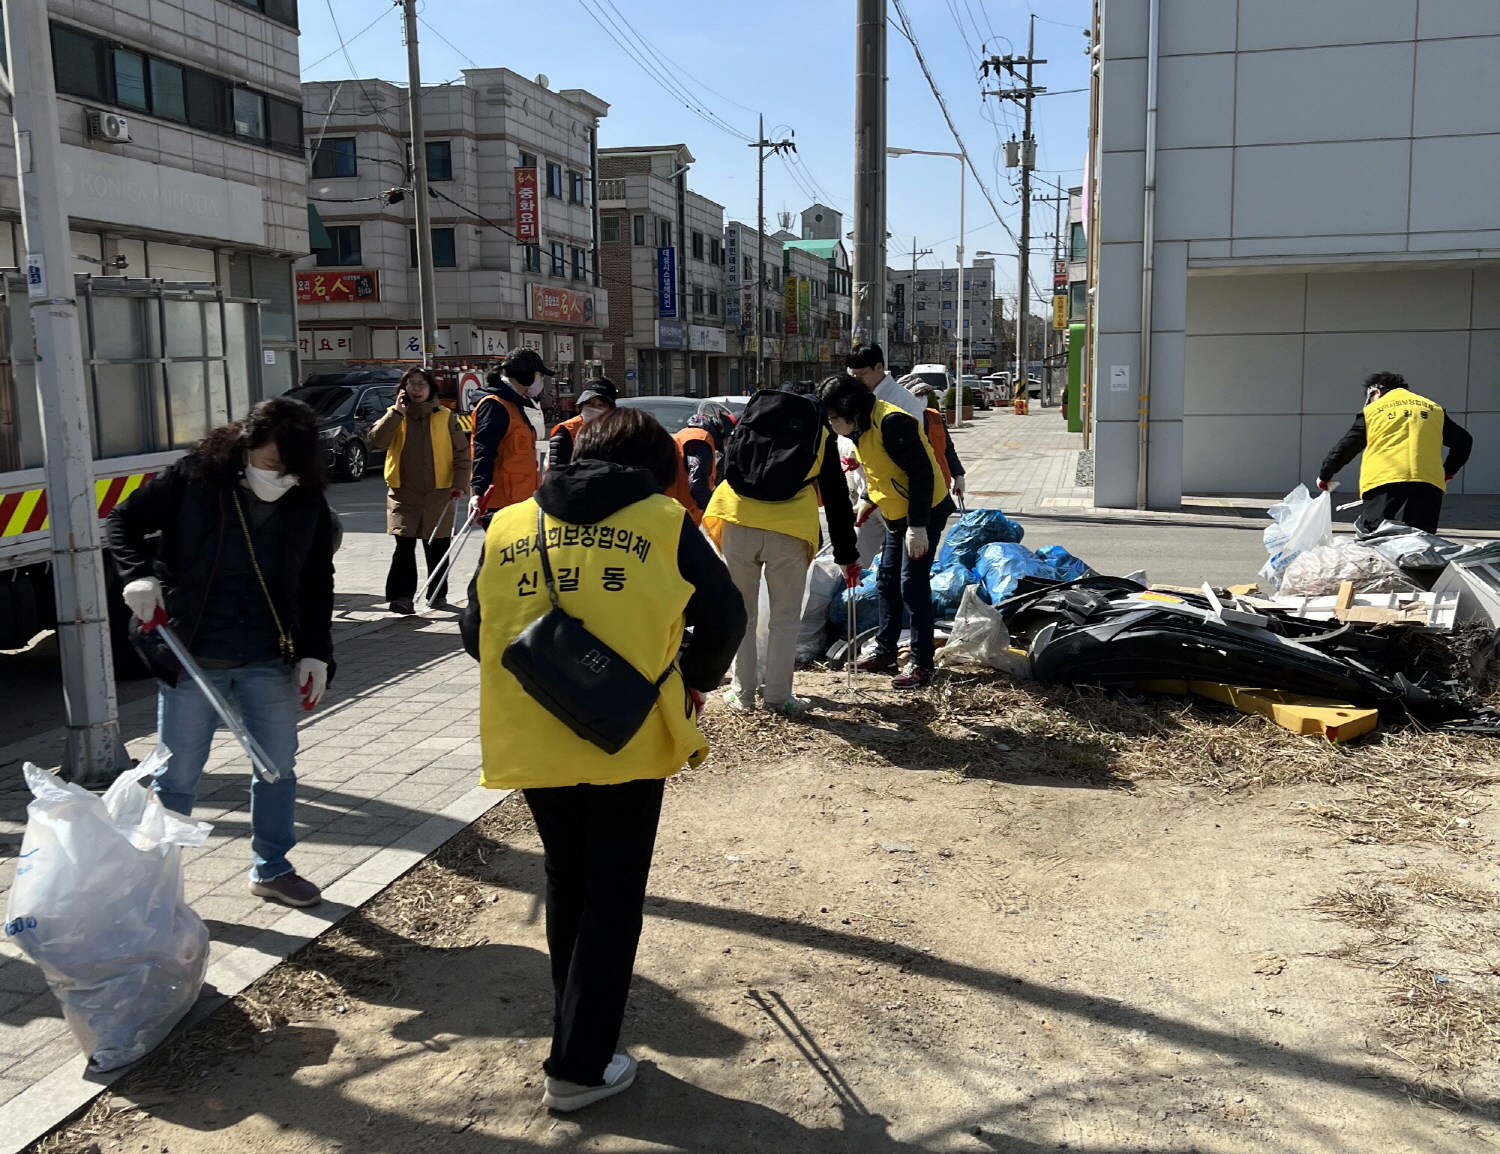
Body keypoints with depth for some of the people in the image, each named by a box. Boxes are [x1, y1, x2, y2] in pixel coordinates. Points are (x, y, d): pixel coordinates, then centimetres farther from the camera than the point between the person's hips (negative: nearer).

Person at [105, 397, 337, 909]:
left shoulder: (308, 506, -2)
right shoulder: (191, 479, -11)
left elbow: (318, 585, 5)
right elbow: (122, 522, -2)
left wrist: (315, 653, -2)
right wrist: (140, 575, -20)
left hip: (270, 661, 3)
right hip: (191, 658, -3)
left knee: (278, 768, 12)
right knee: (176, 776, 7)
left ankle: (271, 870, 30)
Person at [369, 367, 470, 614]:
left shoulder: (444, 416, 3)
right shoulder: (394, 415, 6)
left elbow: (461, 451, 3)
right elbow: (377, 440, -11)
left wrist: (460, 482, -6)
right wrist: (397, 412, -15)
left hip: (438, 492, 0)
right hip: (403, 492, 0)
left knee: (437, 546, 8)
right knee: (404, 545, -6)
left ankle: (437, 594, 20)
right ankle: (401, 596, -4)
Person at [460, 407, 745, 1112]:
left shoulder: (507, 528, 6)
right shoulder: (664, 523, -2)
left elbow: (474, 634, 10)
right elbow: (725, 618, -1)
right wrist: (694, 682, 16)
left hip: (532, 741, 4)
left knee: (566, 885, 23)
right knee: (613, 897, 10)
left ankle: (574, 1030, 36)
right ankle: (579, 1066, 13)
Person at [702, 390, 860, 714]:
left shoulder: (752, 413, 25)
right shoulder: (821, 435, 18)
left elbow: (728, 464, 22)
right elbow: (837, 500, 18)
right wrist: (847, 555, 24)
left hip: (737, 520, 2)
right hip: (789, 529, -2)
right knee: (785, 618, 13)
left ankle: (742, 692, 23)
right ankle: (777, 696, 17)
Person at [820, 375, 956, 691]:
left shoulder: (891, 423, -26)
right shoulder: (860, 427, 4)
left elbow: (922, 473, -27)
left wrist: (918, 525, -26)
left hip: (924, 515, -10)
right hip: (896, 515, 10)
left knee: (913, 586, -9)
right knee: (887, 583, 14)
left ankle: (922, 664, -1)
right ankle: (885, 651, 26)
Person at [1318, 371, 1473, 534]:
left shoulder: (1372, 410, 16)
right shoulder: (1434, 409, 24)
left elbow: (1345, 448, 18)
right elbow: (1463, 441, 25)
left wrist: (1324, 476, 31)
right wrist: (1448, 472, 35)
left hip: (1382, 484, -2)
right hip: (1427, 486, 2)